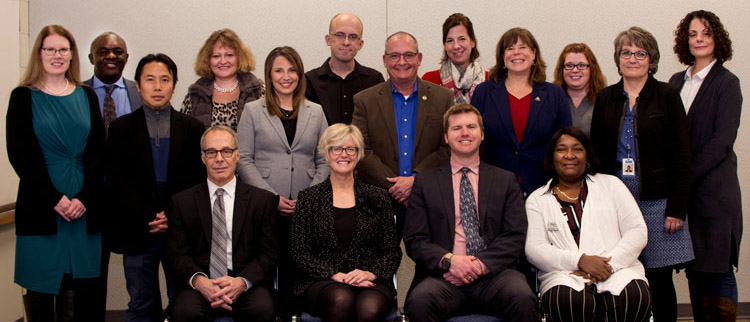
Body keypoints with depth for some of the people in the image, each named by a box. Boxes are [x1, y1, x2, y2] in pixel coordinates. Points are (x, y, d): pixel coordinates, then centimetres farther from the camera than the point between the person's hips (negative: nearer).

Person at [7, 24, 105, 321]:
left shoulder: (86, 97, 12)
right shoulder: (23, 97, 5)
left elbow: (98, 152, 7)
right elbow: (19, 155, -2)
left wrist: (84, 198, -7)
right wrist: (55, 199, -11)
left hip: (84, 208, 2)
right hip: (40, 208, -2)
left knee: (79, 289, 2)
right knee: (40, 288, 2)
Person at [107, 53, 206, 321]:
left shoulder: (192, 128, 9)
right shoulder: (121, 128, 7)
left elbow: (198, 179, 4)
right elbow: (117, 181, 0)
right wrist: (148, 217, -10)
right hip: (138, 232, 0)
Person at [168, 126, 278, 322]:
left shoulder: (262, 200, 9)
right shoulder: (182, 202, 12)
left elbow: (268, 254, 4)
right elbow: (178, 254, 5)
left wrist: (241, 282, -15)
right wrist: (198, 281, -16)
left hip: (247, 285, 0)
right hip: (200, 286, 0)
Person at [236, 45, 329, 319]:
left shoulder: (315, 112, 14)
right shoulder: (253, 111, 7)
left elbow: (324, 161, 12)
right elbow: (244, 160, 1)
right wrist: (271, 197, -9)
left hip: (305, 211, 2)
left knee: (297, 274, -1)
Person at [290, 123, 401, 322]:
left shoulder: (378, 197, 13)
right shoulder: (308, 198, 10)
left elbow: (392, 251, 10)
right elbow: (300, 253, 3)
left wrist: (371, 273, -10)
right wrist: (336, 275, -11)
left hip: (370, 281, 0)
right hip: (322, 281, 0)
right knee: (341, 299, -35)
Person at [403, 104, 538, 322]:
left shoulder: (505, 181, 16)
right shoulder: (425, 182, 14)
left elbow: (515, 236, 6)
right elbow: (414, 240, 6)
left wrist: (481, 265, -11)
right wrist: (448, 260, -13)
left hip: (493, 273, 0)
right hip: (444, 276, 0)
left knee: (523, 299, -34)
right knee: (420, 301, -34)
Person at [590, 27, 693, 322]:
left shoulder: (667, 96, 4)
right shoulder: (605, 99, 12)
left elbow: (682, 156, 0)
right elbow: (596, 153, 13)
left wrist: (677, 208, -7)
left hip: (657, 200, -2)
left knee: (659, 279, -2)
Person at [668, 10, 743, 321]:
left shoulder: (727, 83, -3)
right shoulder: (677, 81, 13)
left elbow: (722, 140, -11)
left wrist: (687, 175, -15)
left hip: (714, 189, -5)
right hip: (683, 190, 5)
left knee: (718, 268, -3)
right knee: (694, 268, 9)